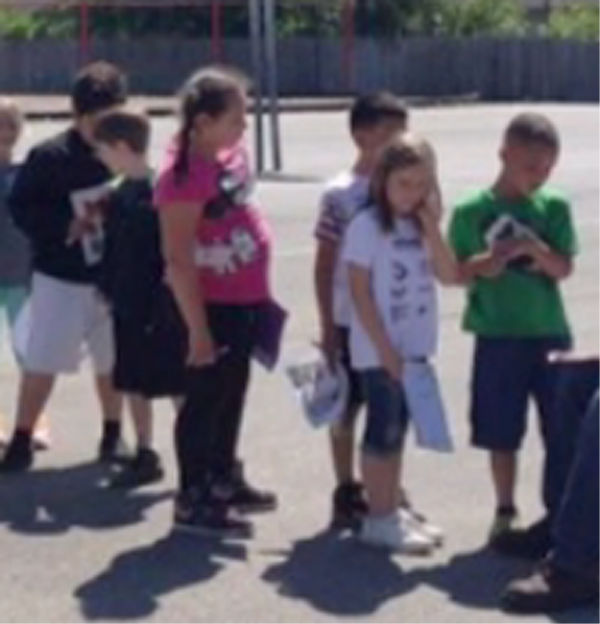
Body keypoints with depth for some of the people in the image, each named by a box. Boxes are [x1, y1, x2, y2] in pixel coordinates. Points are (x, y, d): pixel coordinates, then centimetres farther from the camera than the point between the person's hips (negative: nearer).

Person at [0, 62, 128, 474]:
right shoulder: (50, 157, -14)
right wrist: (65, 226, -21)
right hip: (61, 279, -2)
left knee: (112, 360, 14)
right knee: (42, 362, 2)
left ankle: (113, 435, 31)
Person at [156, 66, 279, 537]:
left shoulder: (231, 152, 3)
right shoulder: (186, 176, -24)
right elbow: (178, 261, -23)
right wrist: (197, 329, -22)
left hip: (245, 298, 9)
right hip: (214, 303, -9)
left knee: (233, 391, 20)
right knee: (206, 398, 2)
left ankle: (224, 479, 36)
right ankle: (193, 502, 13)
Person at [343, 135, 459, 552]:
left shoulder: (421, 226, 8)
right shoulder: (368, 225, -12)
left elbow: (450, 276, 0)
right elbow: (360, 293, -14)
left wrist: (432, 229, -10)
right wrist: (385, 348, -17)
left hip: (415, 346, 7)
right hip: (380, 349, -7)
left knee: (397, 430, 14)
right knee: (384, 431, -2)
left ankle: (392, 512, 23)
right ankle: (379, 520, 4)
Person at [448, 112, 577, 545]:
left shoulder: (554, 207, 0)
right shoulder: (471, 210, -4)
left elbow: (564, 269, -3)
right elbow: (451, 272, 2)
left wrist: (534, 248, -20)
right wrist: (479, 265, -17)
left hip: (550, 334, 1)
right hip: (497, 337, -1)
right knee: (502, 433, 9)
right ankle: (506, 511, 25)